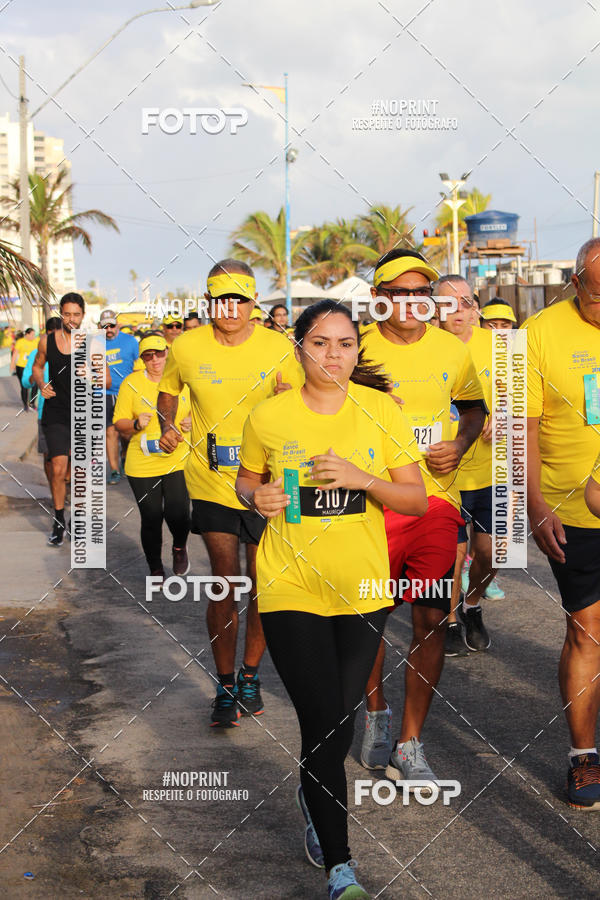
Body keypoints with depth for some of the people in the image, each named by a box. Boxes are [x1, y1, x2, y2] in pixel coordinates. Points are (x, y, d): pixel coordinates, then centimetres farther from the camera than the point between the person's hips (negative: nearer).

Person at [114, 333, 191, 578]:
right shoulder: (131, 383, -1)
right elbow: (119, 424, 2)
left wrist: (191, 422, -3)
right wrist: (136, 424, -19)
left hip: (179, 461, 1)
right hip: (143, 465, -1)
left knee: (177, 514, -12)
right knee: (151, 519, 3)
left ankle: (180, 547, 23)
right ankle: (156, 569, 27)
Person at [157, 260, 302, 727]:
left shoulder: (279, 348, -6)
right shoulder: (187, 347, -3)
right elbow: (168, 392, 15)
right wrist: (167, 426, -2)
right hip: (212, 482, 0)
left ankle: (250, 675, 30)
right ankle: (225, 686, 16)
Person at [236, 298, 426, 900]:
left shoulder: (381, 411, -2)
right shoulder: (268, 416, -4)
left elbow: (417, 499, -1)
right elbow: (245, 482, 13)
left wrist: (363, 479, -18)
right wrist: (257, 499, -10)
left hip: (362, 589, 2)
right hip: (291, 588, -2)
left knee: (343, 717, 14)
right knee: (321, 722, -9)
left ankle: (315, 797, 47)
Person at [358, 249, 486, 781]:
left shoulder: (451, 350, 3)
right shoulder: (357, 350, -4)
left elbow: (475, 406, 19)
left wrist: (461, 445, 0)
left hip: (436, 501, 1)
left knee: (432, 621, -2)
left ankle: (409, 748, 8)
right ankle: (377, 714, 37)